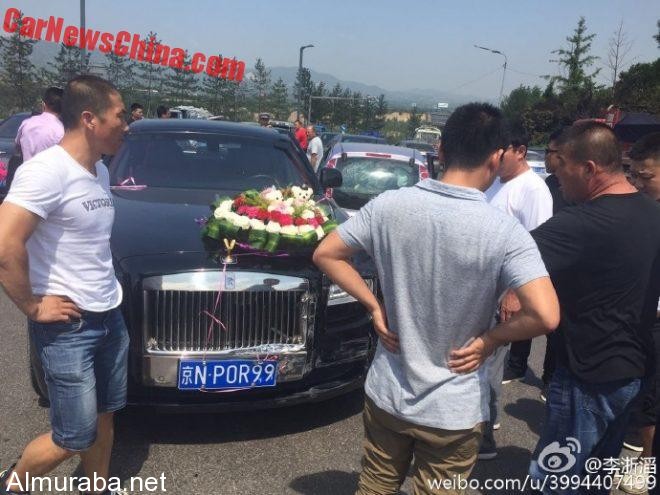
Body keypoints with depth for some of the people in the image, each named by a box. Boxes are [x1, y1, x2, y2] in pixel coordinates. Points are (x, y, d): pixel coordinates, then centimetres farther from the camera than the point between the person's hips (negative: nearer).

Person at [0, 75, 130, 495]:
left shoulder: (100, 172, 7)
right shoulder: (47, 171, -20)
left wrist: (108, 286, 9)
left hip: (110, 317, 8)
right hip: (68, 326, -8)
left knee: (104, 417, 19)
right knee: (75, 437, 4)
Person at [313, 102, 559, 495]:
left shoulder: (389, 205, -10)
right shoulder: (505, 232, -19)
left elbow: (326, 254, -2)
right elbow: (546, 316, -27)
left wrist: (375, 307, 0)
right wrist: (492, 338, -10)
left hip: (386, 393, 3)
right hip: (454, 411, -2)